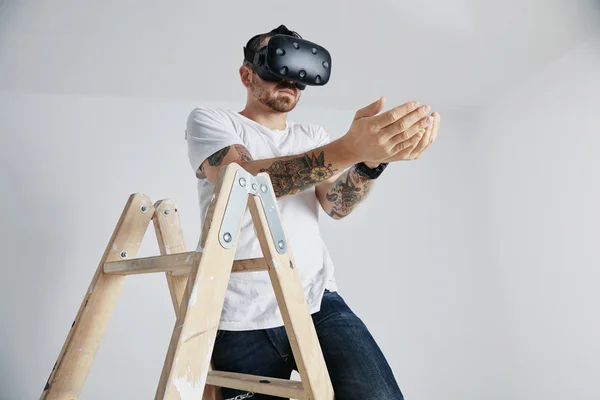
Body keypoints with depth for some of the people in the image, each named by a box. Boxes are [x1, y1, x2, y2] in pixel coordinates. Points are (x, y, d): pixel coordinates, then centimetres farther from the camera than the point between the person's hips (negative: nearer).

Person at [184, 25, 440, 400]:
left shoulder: (314, 136, 14)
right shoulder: (210, 121, 2)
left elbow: (337, 205, -2)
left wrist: (371, 160, -25)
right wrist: (349, 149, -32)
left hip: (318, 303, 3)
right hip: (242, 321, -2)